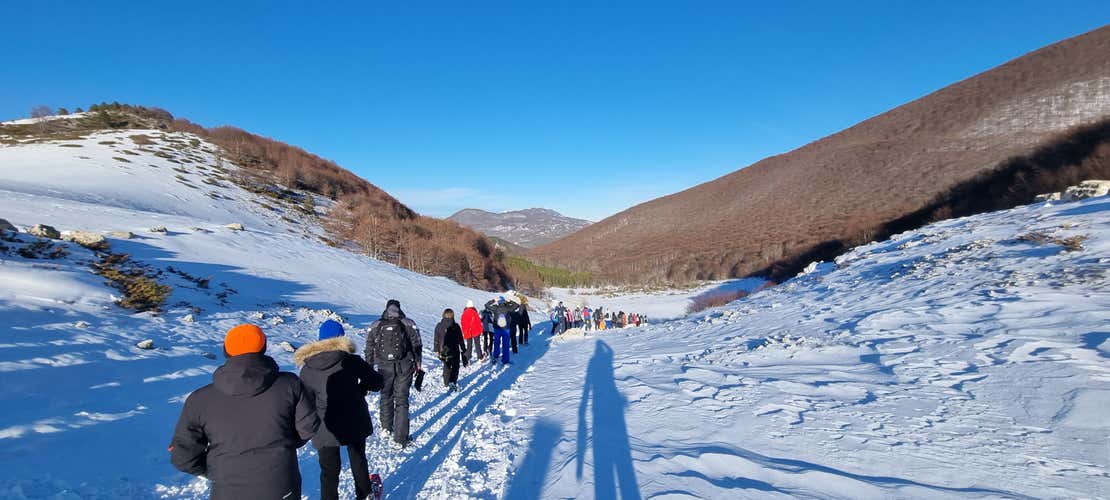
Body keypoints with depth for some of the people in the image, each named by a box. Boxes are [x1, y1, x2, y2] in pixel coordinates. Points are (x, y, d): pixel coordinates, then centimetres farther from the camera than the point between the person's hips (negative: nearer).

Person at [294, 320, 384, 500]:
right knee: (358, 461, 22)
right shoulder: (351, 360, -12)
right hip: (354, 424, 1)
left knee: (329, 470, 14)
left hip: (326, 430, 0)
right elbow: (376, 381, -6)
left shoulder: (307, 369, -8)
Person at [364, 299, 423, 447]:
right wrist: (418, 365, 10)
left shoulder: (375, 326, 2)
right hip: (404, 367, -1)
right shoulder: (409, 324, -3)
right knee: (402, 400, 4)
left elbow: (369, 350, 6)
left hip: (384, 368, 2)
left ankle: (387, 429, 36)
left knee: (386, 397, 22)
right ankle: (400, 438, 1)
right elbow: (417, 346, 0)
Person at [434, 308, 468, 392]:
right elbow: (461, 340, -4)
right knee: (455, 368, 6)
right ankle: (453, 383, -12)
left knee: (446, 367, 19)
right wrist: (463, 350, 6)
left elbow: (436, 340, 4)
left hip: (444, 351, 3)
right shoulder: (456, 326, -10)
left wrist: (437, 350, 14)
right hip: (455, 351, -3)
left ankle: (447, 383, 25)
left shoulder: (439, 326, -3)